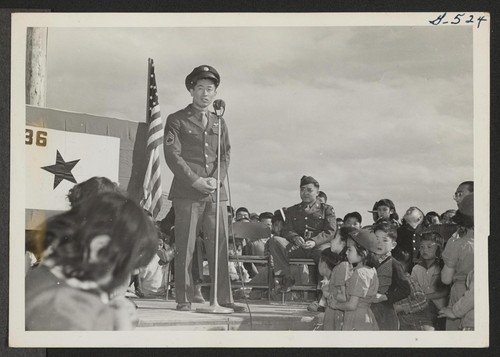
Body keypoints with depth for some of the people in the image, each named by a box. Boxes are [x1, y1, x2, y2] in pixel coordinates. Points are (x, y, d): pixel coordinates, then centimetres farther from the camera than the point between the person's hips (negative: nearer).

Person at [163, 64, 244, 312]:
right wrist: (195, 180, -13)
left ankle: (224, 298, 5)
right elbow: (172, 155, -5)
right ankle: (184, 299, 3)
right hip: (186, 193, -4)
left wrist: (216, 179, -6)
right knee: (185, 248, -3)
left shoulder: (219, 122, 18)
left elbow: (226, 154, 13)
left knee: (220, 245, 1)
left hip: (216, 193, 4)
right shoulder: (177, 120, 4)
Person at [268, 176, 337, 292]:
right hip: (297, 247, 3)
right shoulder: (292, 210, 25)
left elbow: (330, 232, 2)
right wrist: (295, 237, -14)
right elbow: (286, 231, 12)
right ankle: (287, 277, -19)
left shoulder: (327, 209, 16)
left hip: (318, 246, -3)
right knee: (275, 240, -24)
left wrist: (314, 241, -18)